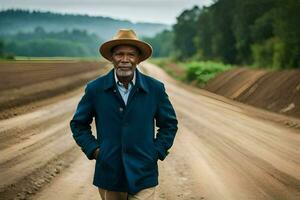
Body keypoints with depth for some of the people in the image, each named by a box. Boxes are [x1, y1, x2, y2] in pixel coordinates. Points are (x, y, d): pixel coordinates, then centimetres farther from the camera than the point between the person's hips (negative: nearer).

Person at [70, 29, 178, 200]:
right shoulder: (95, 89, -2)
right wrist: (93, 149, -2)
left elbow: (169, 124, 11)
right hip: (109, 174, 1)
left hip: (142, 176, -1)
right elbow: (78, 124, 10)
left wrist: (157, 152, 0)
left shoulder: (155, 89, -2)